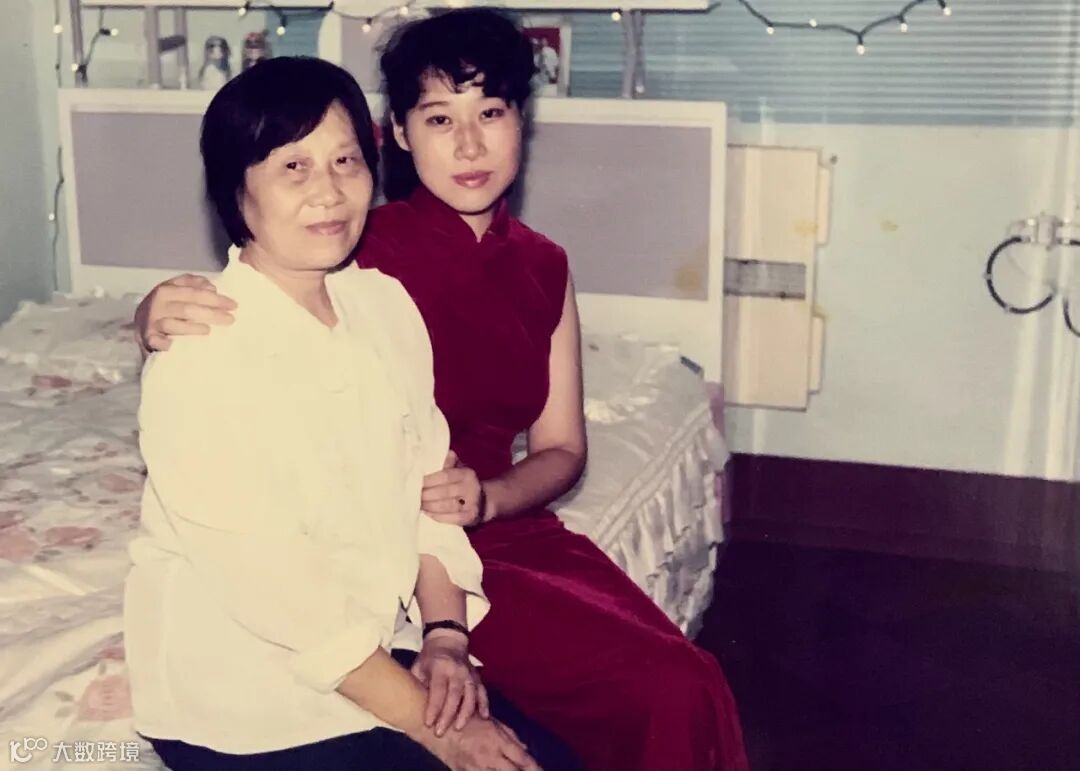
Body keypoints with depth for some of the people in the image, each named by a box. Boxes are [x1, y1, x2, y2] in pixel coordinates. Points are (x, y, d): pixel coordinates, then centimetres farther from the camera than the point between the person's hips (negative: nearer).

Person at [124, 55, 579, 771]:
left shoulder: (385, 303, 1)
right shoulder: (201, 356, -21)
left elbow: (426, 483, 6)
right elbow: (273, 586, -21)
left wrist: (445, 637, -8)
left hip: (378, 647, 6)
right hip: (239, 698, -6)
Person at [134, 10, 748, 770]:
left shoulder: (543, 267, 3)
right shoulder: (366, 250, -12)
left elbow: (561, 449, 7)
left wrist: (488, 497, -14)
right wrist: (164, 309, -40)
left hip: (508, 527, 5)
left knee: (691, 692, -13)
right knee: (662, 694, -18)